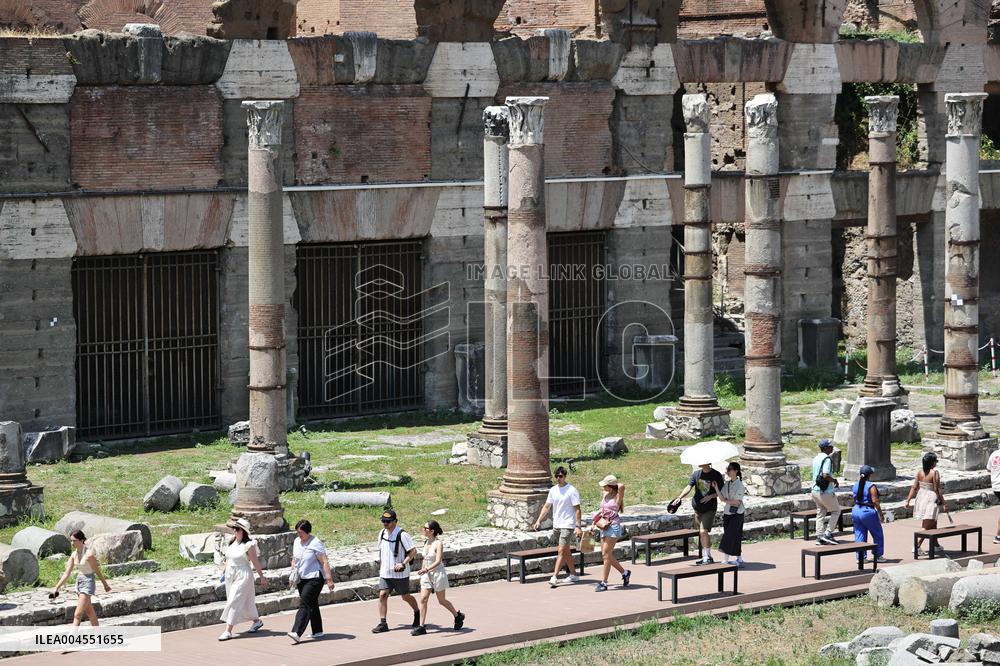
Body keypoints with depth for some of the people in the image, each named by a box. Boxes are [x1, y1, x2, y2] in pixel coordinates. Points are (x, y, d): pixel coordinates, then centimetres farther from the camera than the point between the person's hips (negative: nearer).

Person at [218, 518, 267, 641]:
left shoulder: (248, 545, -14)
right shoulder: (232, 542, 6)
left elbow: (255, 562, -9)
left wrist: (262, 577, -3)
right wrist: (224, 573, 11)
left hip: (243, 576, -7)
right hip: (230, 575, 7)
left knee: (234, 602, -11)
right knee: (244, 602, 17)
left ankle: (228, 631, -12)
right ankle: (257, 621, 37)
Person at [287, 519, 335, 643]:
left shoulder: (315, 543, -12)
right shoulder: (296, 542, 10)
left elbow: (324, 562, -13)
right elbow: (294, 559, 22)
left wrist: (329, 579, -17)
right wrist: (293, 575, 9)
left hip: (314, 578, -8)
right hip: (301, 579, 8)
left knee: (304, 604, -16)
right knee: (312, 605, 14)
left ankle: (297, 633, -25)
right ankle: (317, 631, 24)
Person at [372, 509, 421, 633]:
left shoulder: (402, 535, -16)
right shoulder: (382, 533, 5)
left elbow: (413, 551, -16)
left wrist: (403, 564, -24)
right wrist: (381, 565, 15)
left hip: (400, 573, -5)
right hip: (385, 572, 5)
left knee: (405, 596, 9)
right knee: (382, 595, -7)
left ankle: (417, 613, 36)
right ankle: (382, 623, -6)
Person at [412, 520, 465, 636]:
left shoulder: (438, 544, -18)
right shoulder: (426, 542, 4)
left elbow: (438, 561, -27)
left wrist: (427, 569, -40)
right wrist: (422, 570, 19)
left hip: (438, 573, -6)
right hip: (426, 575, 6)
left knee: (442, 601, 9)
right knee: (423, 599, -5)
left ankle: (458, 616, 33)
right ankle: (422, 627, -5)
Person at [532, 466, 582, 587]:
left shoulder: (572, 490, -10)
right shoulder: (553, 490, 9)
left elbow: (577, 509, -11)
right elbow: (546, 507, 12)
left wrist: (578, 526, -17)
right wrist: (539, 521, 2)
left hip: (567, 525, -7)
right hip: (556, 525, 7)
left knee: (561, 551, -13)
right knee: (566, 551, 14)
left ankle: (555, 577, -17)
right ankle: (573, 575, 24)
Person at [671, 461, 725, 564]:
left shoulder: (716, 475, -6)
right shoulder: (696, 474, 4)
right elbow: (689, 487, -4)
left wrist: (710, 496, -17)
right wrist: (680, 497, -20)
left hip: (710, 508, -5)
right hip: (698, 508, 5)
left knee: (703, 531, -16)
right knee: (701, 533, 9)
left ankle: (707, 557, -8)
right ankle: (706, 557, 20)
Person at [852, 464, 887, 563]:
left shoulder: (855, 486, 5)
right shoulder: (871, 486, -14)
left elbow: (855, 499, 10)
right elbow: (875, 501, -15)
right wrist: (881, 514, -8)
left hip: (856, 511, 6)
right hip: (868, 512, -6)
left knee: (860, 535, 11)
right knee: (877, 535, 11)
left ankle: (861, 557, 10)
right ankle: (878, 556, 14)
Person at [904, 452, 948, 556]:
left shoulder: (920, 472, 1)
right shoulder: (935, 473, -16)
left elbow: (914, 487, 0)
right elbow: (937, 489, -18)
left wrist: (908, 500, 4)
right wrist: (943, 503, -14)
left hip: (921, 498, 7)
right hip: (930, 499, -7)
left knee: (933, 525, 22)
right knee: (927, 526, -1)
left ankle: (937, 546, 35)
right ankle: (917, 547, -7)